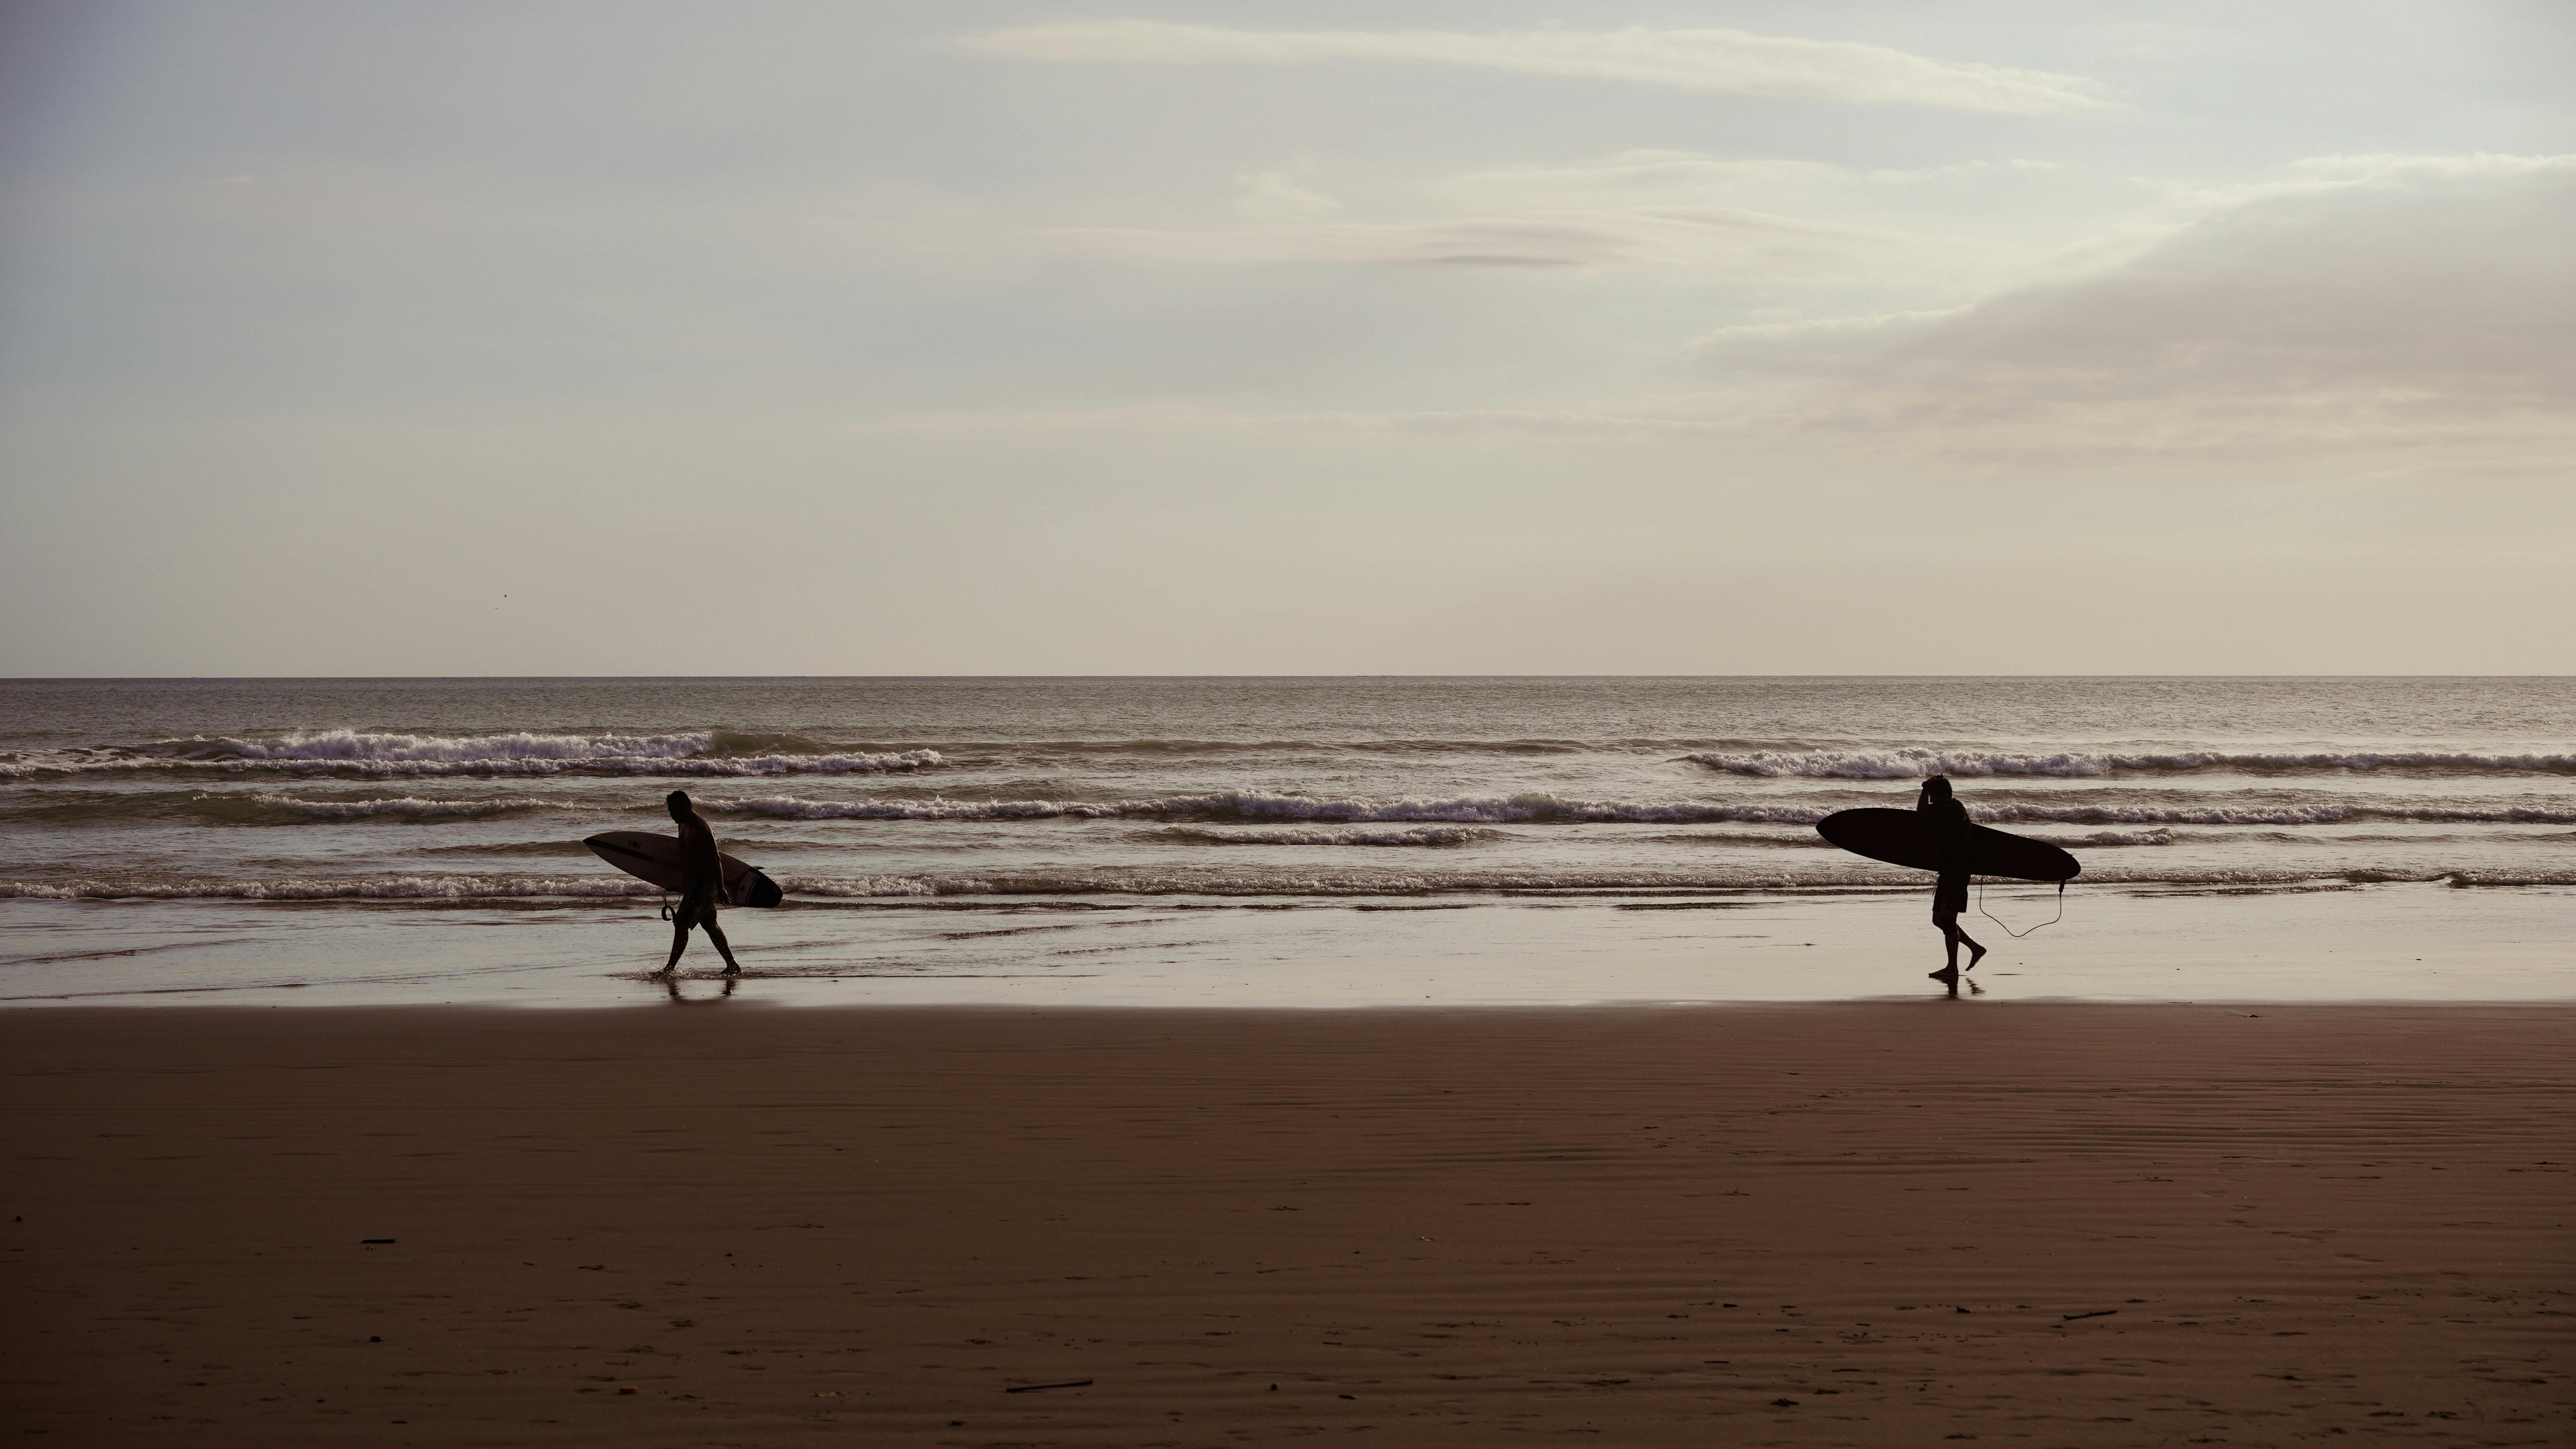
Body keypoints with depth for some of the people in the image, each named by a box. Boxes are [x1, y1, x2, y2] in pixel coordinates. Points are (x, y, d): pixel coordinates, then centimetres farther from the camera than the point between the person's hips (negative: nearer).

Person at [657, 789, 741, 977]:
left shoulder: (700, 829, -20)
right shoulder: (684, 825, 11)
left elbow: (715, 860, -21)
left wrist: (720, 889, -22)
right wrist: (682, 883, 26)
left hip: (703, 883, -11)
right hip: (693, 883, 11)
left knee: (681, 923, -11)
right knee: (710, 925, 14)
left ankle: (670, 967, -7)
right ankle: (732, 966, 18)